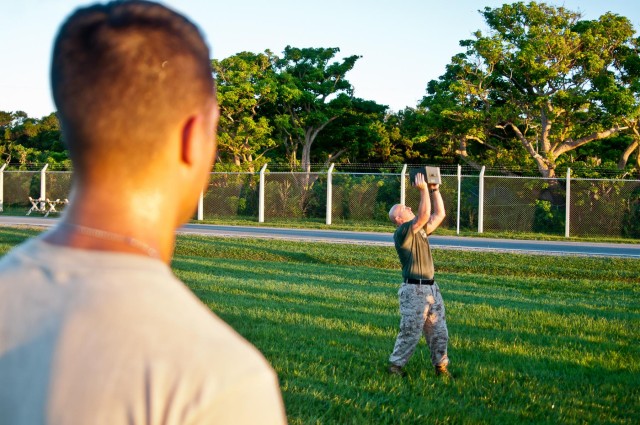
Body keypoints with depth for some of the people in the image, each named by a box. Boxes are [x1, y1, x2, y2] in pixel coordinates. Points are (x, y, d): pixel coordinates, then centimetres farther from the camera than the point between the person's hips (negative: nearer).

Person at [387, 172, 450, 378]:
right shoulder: (402, 232, -11)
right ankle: (396, 364, 6)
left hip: (431, 287, 9)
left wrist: (435, 190, 11)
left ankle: (441, 366, 18)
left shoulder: (420, 230, 16)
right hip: (414, 289, -9)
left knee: (439, 331, 10)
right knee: (410, 332, -5)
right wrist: (423, 189, -22)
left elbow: (439, 215, 17)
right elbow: (424, 215, -24)